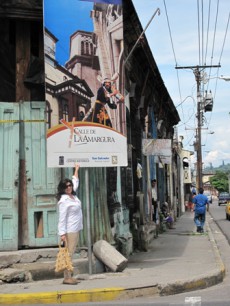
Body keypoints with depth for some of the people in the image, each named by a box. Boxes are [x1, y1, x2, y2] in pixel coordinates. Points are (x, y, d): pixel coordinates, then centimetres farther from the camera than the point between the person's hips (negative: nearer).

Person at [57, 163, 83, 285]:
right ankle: (66, 278, -6)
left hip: (76, 229, 9)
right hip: (69, 231, -9)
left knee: (71, 254, 9)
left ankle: (69, 276, 12)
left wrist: (76, 170, 38)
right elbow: (62, 218, -18)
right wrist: (62, 233, -23)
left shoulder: (73, 195, 11)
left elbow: (76, 182, 31)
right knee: (68, 254, -8)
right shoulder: (63, 201, -14)